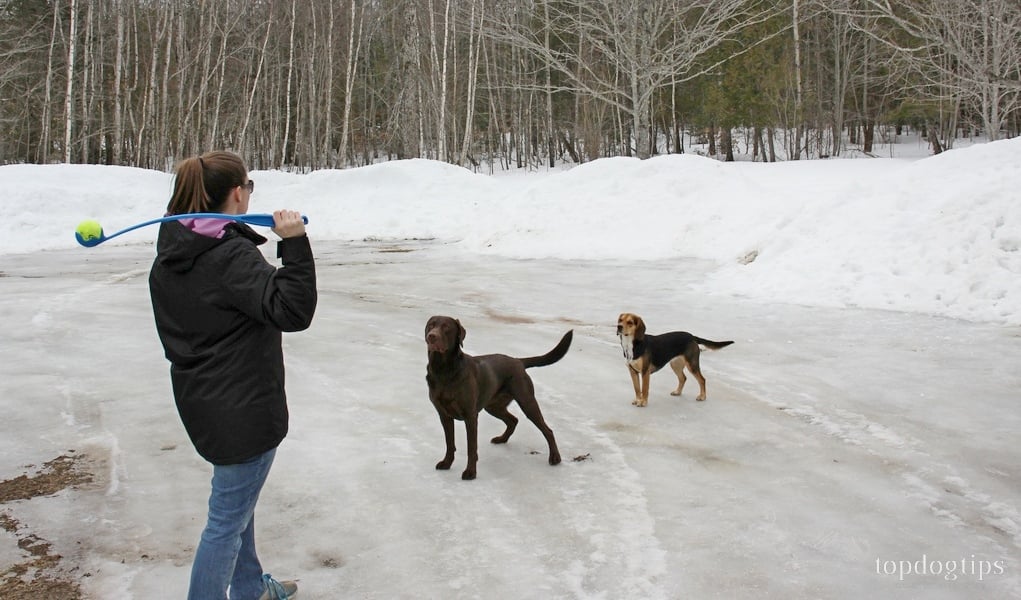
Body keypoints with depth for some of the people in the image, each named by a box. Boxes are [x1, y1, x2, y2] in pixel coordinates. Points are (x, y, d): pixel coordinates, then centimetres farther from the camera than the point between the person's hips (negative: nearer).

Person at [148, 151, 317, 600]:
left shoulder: (171, 253, 4)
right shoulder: (232, 257, -24)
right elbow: (292, 311, -27)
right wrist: (295, 245, -32)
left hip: (201, 398, 10)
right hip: (244, 409, -10)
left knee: (239, 496, 27)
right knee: (229, 517, 3)